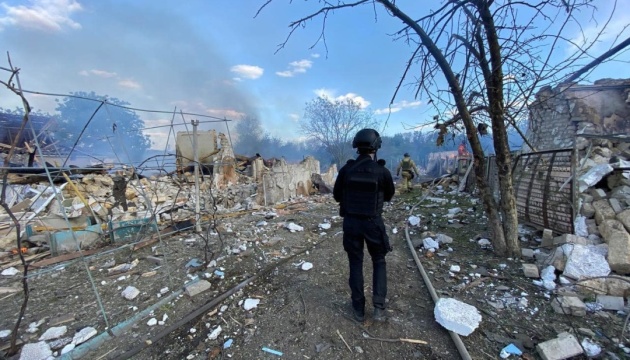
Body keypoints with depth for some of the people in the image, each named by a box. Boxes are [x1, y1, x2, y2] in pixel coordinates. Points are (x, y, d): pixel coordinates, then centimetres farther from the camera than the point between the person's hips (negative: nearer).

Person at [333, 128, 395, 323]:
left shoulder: (346, 169, -8)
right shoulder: (382, 171, -12)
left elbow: (337, 195, 3)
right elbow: (389, 196, 5)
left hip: (351, 222, 2)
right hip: (373, 223, -1)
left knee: (355, 263, 15)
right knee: (379, 262, 20)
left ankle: (358, 308, 26)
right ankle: (379, 307, 19)